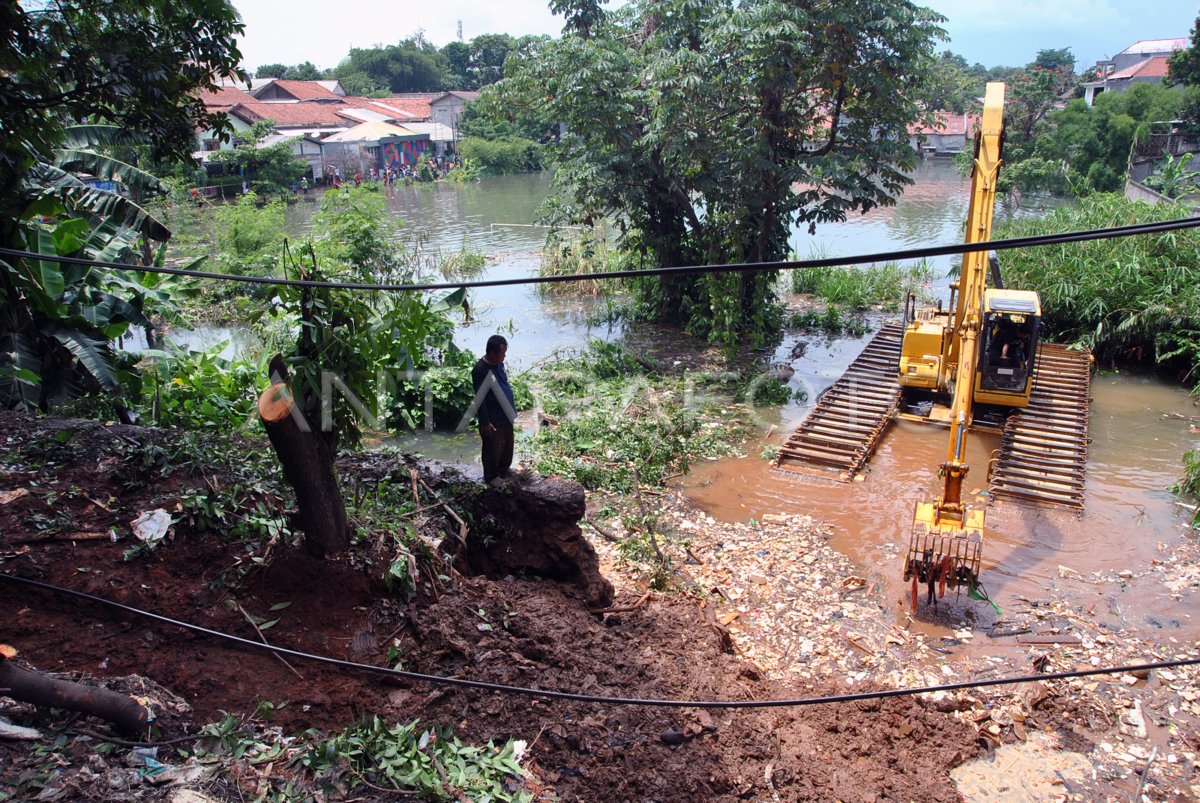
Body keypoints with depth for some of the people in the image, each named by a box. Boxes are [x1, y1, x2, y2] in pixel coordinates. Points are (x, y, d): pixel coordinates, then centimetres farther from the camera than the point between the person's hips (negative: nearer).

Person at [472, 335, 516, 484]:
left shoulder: (498, 363, -1)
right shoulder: (480, 370, -27)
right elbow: (479, 399, -23)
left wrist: (512, 405, 21)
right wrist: (485, 422, -20)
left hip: (505, 414, 8)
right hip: (493, 419, -8)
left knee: (507, 444, 24)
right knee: (493, 448, 9)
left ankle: (504, 468, 45)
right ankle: (491, 476, 30)